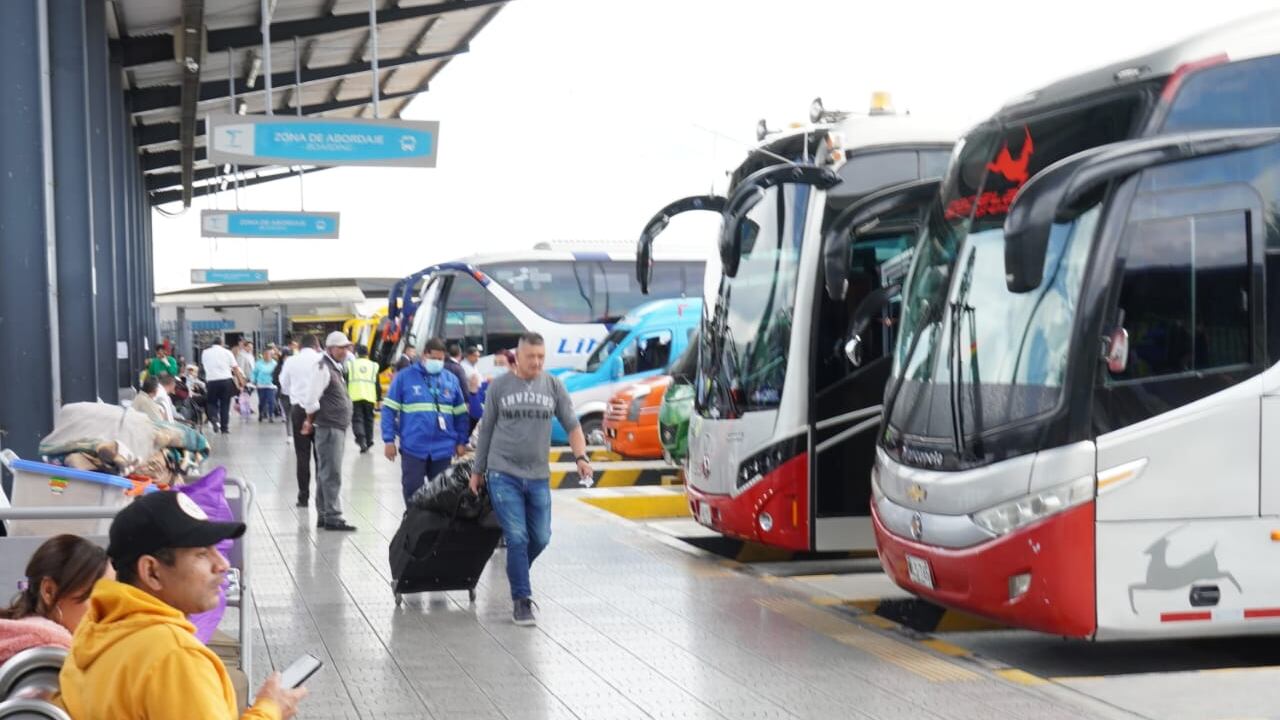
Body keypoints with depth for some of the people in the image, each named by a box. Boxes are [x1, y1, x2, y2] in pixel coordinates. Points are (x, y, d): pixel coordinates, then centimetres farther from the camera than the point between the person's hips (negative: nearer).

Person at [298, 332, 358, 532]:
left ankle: (323, 515, 20)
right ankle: (332, 517, -6)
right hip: (328, 428, -10)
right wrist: (310, 421, -6)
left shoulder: (335, 368, 17)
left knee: (325, 473, 14)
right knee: (331, 474, -8)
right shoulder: (323, 368, -13)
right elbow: (311, 399, -18)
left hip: (337, 427, 10)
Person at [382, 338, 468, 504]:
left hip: (443, 449, 2)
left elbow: (460, 414, 14)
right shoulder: (405, 377, -1)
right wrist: (389, 440, -6)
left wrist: (461, 442, 8)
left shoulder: (451, 380, 9)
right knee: (413, 491, 3)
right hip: (413, 448, -2)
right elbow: (389, 409, -1)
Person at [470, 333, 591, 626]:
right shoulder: (499, 386, 0)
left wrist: (581, 457, -10)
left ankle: (517, 573, 36)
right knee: (517, 538, -8)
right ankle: (521, 600, 0)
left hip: (539, 477, 3)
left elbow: (571, 425, 6)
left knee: (540, 538, 9)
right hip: (503, 474, -3)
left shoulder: (553, 386, 4)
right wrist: (477, 471, 11)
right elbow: (486, 430, 8)